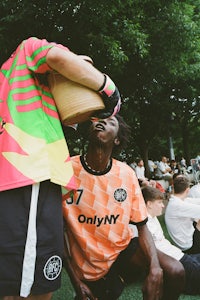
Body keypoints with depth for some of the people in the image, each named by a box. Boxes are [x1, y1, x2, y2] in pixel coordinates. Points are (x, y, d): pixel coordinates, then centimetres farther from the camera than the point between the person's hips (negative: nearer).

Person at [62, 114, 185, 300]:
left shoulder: (127, 173, -10)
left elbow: (142, 227, -5)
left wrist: (155, 268, -23)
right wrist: (76, 281, -10)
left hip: (123, 247, 2)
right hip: (89, 265, -1)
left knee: (174, 272, -19)